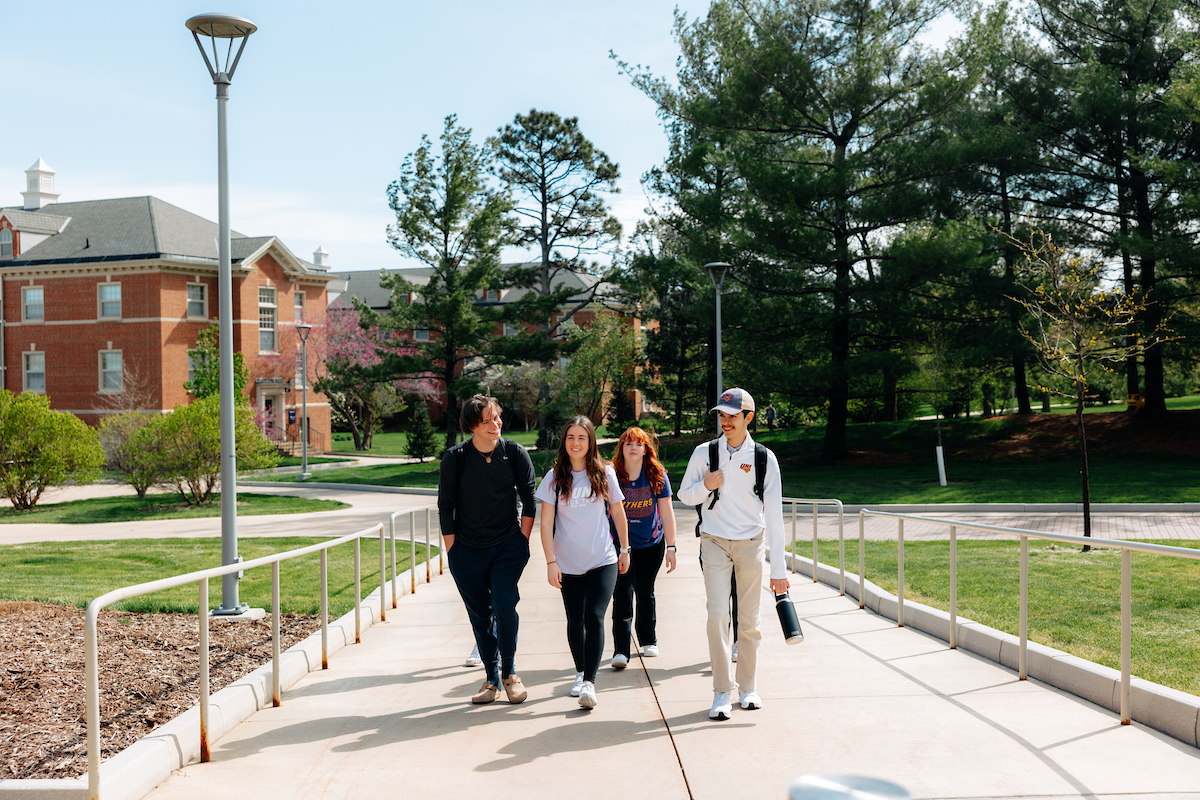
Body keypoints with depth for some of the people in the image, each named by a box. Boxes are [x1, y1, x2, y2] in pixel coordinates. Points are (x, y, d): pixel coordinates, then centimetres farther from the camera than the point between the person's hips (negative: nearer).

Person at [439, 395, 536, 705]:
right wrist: (452, 551, -2)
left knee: (504, 604, -16)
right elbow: (445, 507, 0)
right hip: (467, 550, 1)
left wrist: (522, 540, 0)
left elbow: (529, 500, 4)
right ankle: (492, 679, 19)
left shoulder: (514, 453, -3)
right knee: (480, 615, 5)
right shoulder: (455, 458, -5)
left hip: (508, 546, -1)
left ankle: (509, 672, 1)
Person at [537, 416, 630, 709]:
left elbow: (618, 512, 10)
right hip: (568, 563, 1)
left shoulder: (604, 473, -2)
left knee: (594, 617, -13)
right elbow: (546, 522, -4)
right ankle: (580, 671, 31)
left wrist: (625, 549, 15)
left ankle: (589, 682, -14)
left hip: (602, 561, -1)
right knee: (575, 621, 11)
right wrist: (551, 562, -9)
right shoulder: (555, 478, -4)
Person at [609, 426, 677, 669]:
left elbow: (667, 513, 1)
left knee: (645, 592, 14)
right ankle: (621, 650, -13)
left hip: (652, 543, 2)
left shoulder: (658, 476, -4)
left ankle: (648, 640, 33)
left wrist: (670, 547, -1)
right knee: (623, 594, -11)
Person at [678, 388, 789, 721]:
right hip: (715, 543, 0)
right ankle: (722, 691, -2)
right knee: (717, 614, -10)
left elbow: (774, 515, -3)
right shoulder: (704, 453, 0)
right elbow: (685, 494, 10)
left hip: (751, 544, 0)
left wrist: (778, 568, -5)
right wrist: (705, 486, -14)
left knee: (749, 619, 4)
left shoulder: (765, 458, -3)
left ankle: (747, 687, 20)